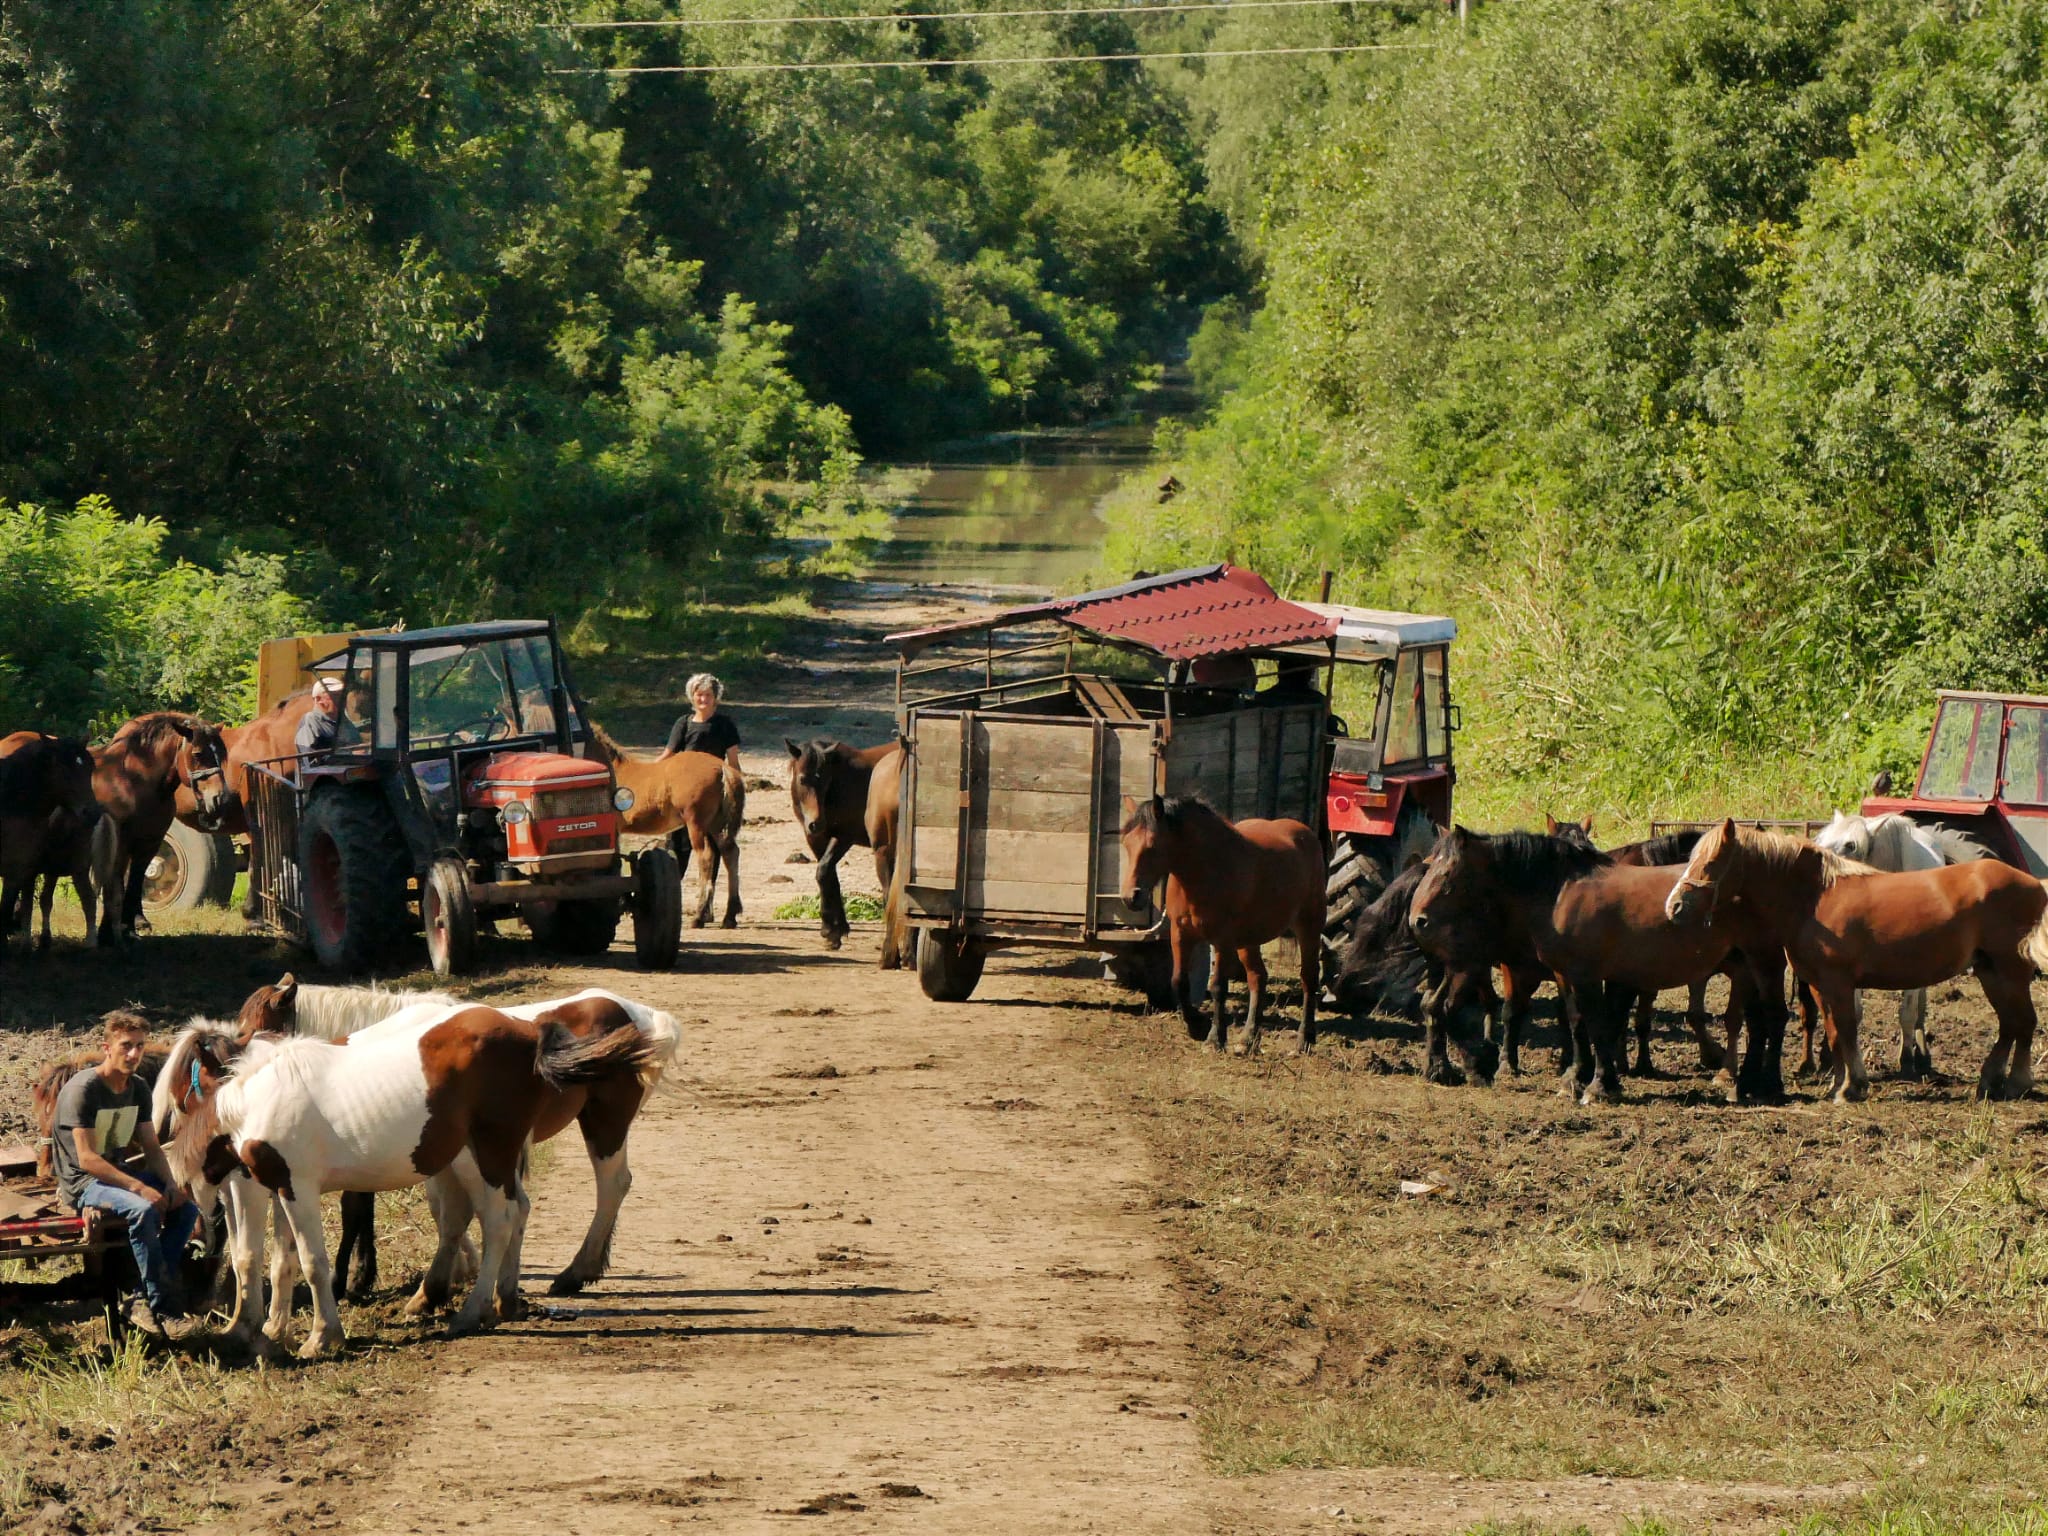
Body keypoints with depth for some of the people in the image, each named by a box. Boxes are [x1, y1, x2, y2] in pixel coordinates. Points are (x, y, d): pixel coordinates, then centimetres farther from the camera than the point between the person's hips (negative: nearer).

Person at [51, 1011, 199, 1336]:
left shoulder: (138, 1089, 6)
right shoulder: (83, 1090, -18)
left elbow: (151, 1147, 9)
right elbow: (87, 1159, -24)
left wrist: (170, 1183, -12)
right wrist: (140, 1188, -30)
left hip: (121, 1172, 8)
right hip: (83, 1183, -8)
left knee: (186, 1209, -12)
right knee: (144, 1210, -33)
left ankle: (146, 1302, -12)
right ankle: (163, 1307, -24)